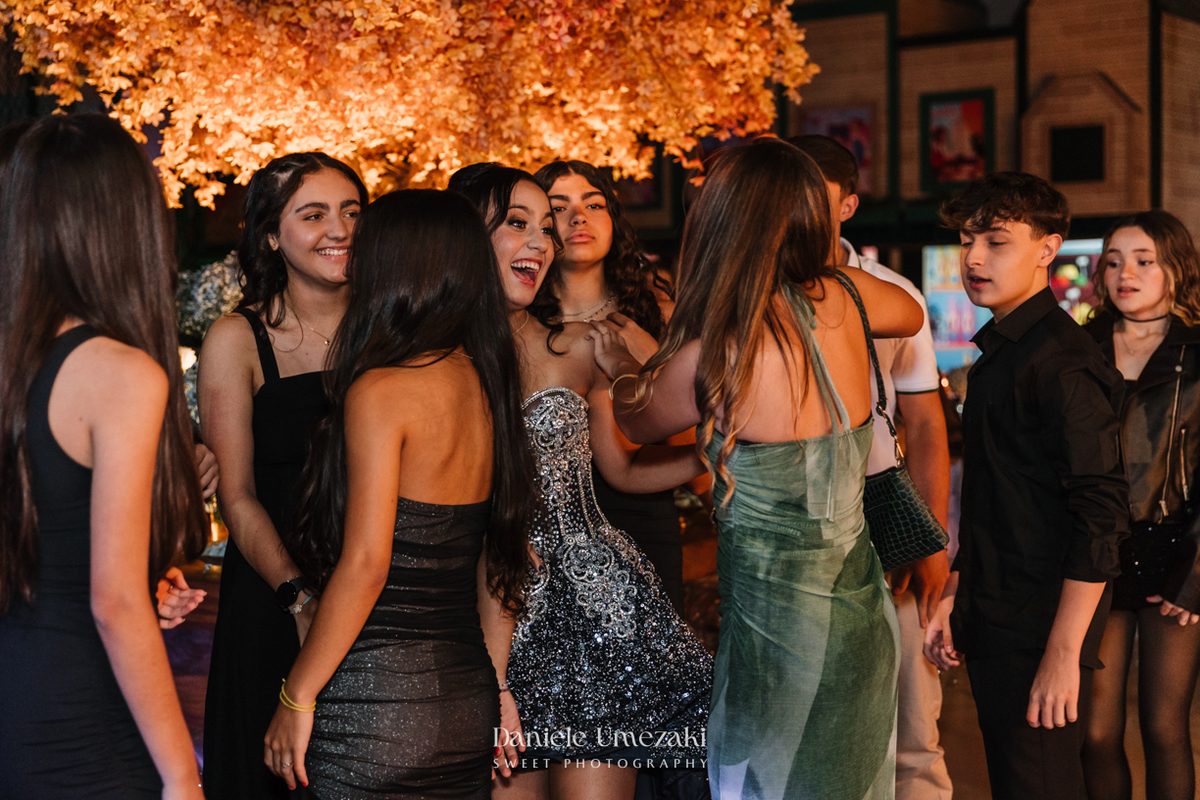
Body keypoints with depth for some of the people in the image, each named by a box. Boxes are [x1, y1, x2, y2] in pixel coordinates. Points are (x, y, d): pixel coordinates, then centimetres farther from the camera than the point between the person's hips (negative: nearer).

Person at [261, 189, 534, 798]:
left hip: (378, 698, -7)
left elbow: (365, 564, -18)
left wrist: (297, 698, -10)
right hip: (469, 697, 7)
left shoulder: (379, 389, -13)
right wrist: (500, 690, 19)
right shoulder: (486, 384, 8)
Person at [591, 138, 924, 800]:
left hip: (778, 616, -6)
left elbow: (636, 423, 4)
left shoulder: (713, 355, -20)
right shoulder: (841, 297, -5)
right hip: (859, 607, 6)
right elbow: (911, 314, 21)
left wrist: (619, 366, 25)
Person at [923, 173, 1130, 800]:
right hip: (992, 628, 9)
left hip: (1041, 627, -9)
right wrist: (953, 595, 18)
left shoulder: (1065, 363, -16)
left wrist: (1064, 654, -22)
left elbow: (1100, 518, -21)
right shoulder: (997, 354, 13)